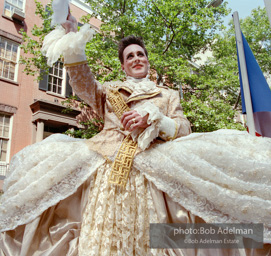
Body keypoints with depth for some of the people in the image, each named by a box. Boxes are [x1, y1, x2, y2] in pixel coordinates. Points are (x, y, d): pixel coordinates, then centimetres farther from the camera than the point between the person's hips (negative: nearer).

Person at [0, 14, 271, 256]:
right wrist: (72, 43, 0)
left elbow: (183, 128, 8)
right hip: (107, 163, 1)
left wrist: (151, 119, -9)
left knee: (146, 232, -10)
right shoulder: (110, 90, 25)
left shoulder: (167, 94, 21)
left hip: (151, 165, -1)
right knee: (104, 230, -8)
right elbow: (83, 83, 8)